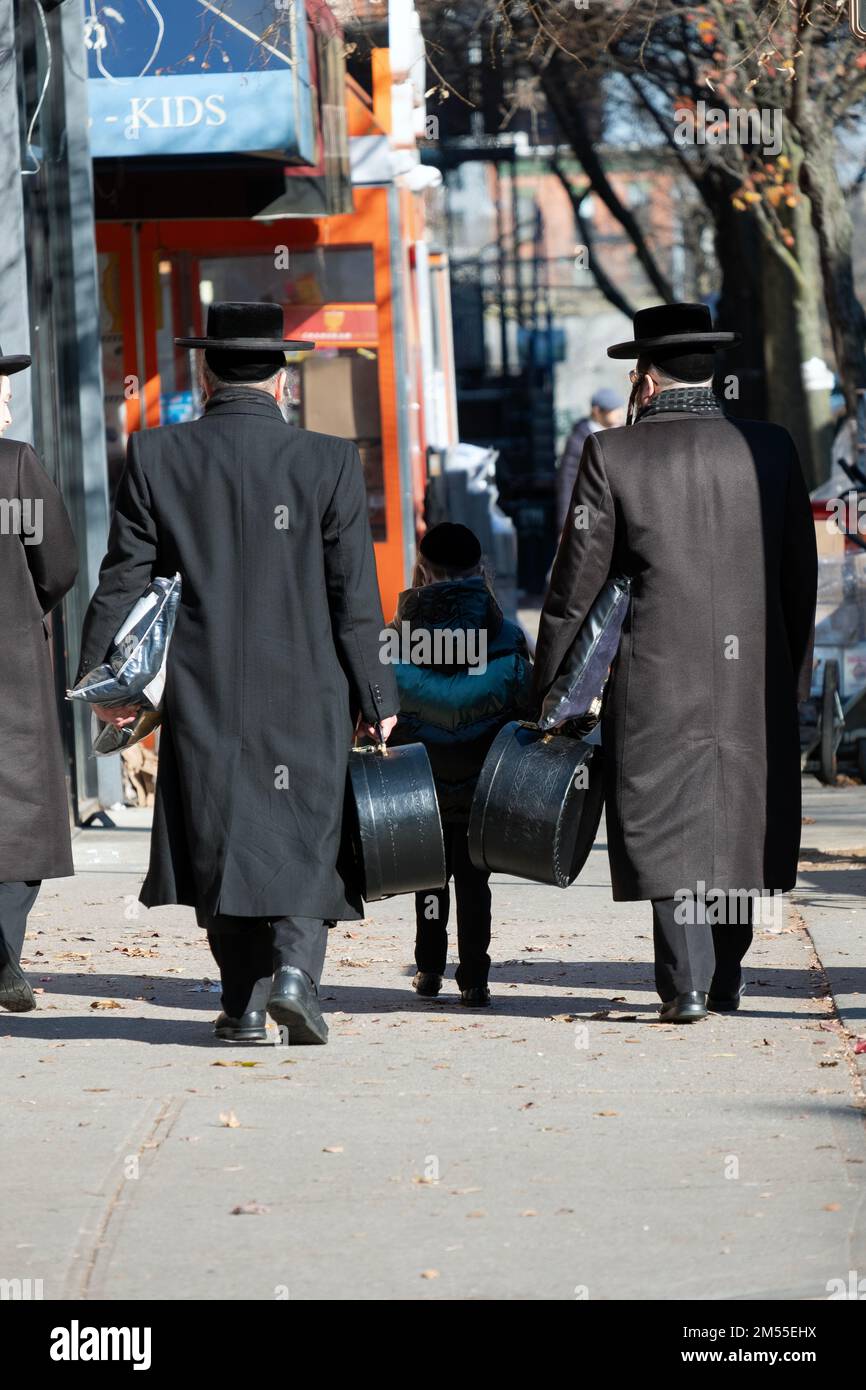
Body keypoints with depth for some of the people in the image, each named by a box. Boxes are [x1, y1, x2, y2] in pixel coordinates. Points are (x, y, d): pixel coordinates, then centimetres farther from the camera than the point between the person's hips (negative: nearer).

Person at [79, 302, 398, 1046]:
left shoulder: (156, 458, -2)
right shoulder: (329, 462, -5)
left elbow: (123, 578, 0)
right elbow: (356, 600, -5)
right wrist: (376, 700, 2)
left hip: (203, 693, 1)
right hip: (306, 692, -1)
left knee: (222, 837, 10)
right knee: (306, 833, 9)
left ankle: (245, 1004, 11)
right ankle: (296, 962, -12)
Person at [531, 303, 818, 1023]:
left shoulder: (612, 455, -5)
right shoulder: (771, 449, 3)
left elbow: (576, 583, -3)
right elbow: (800, 579, 8)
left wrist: (546, 688, 6)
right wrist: (793, 676, 18)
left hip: (658, 678, -3)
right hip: (755, 678, 3)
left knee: (670, 829, 1)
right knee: (738, 823, 15)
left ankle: (688, 984, -7)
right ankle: (726, 977, 22)